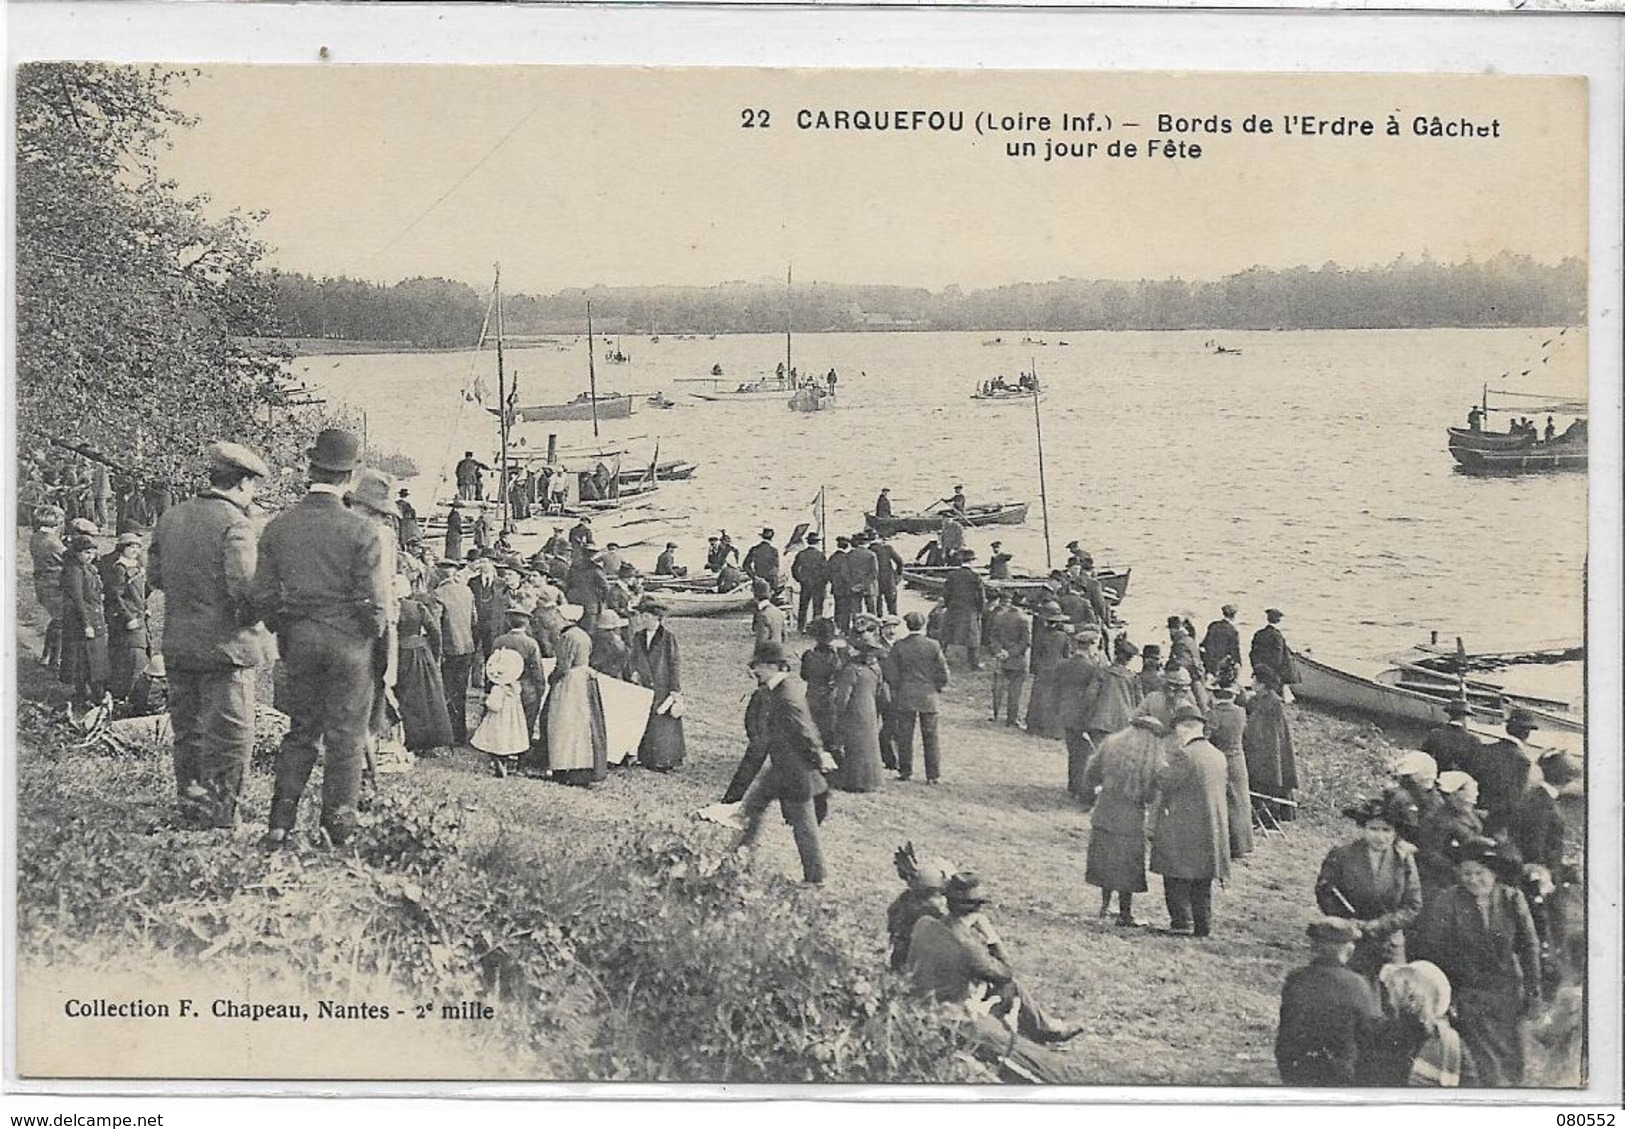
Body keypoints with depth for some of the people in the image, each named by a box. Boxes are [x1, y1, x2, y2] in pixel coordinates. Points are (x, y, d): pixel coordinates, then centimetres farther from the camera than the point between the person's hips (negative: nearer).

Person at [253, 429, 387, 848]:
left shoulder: (278, 526, 0)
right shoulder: (361, 531, -12)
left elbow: (263, 596, 2)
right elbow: (373, 602, -12)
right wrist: (374, 633, 7)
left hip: (298, 639, 4)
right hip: (348, 640, -4)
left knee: (301, 729, 15)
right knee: (346, 735, 6)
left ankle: (282, 820, 11)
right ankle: (339, 825, 12)